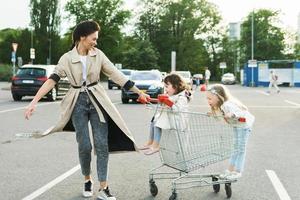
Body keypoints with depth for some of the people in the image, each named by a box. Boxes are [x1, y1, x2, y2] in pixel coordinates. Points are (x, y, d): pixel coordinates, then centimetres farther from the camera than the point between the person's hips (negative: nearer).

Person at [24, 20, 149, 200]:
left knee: (102, 144, -3)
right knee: (85, 145, -1)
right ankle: (87, 180, 25)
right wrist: (34, 102, -21)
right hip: (78, 103, -1)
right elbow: (52, 80, -11)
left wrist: (139, 92, -2)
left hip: (97, 101, 1)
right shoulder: (67, 58, -6)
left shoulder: (98, 55, -1)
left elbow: (116, 75, -1)